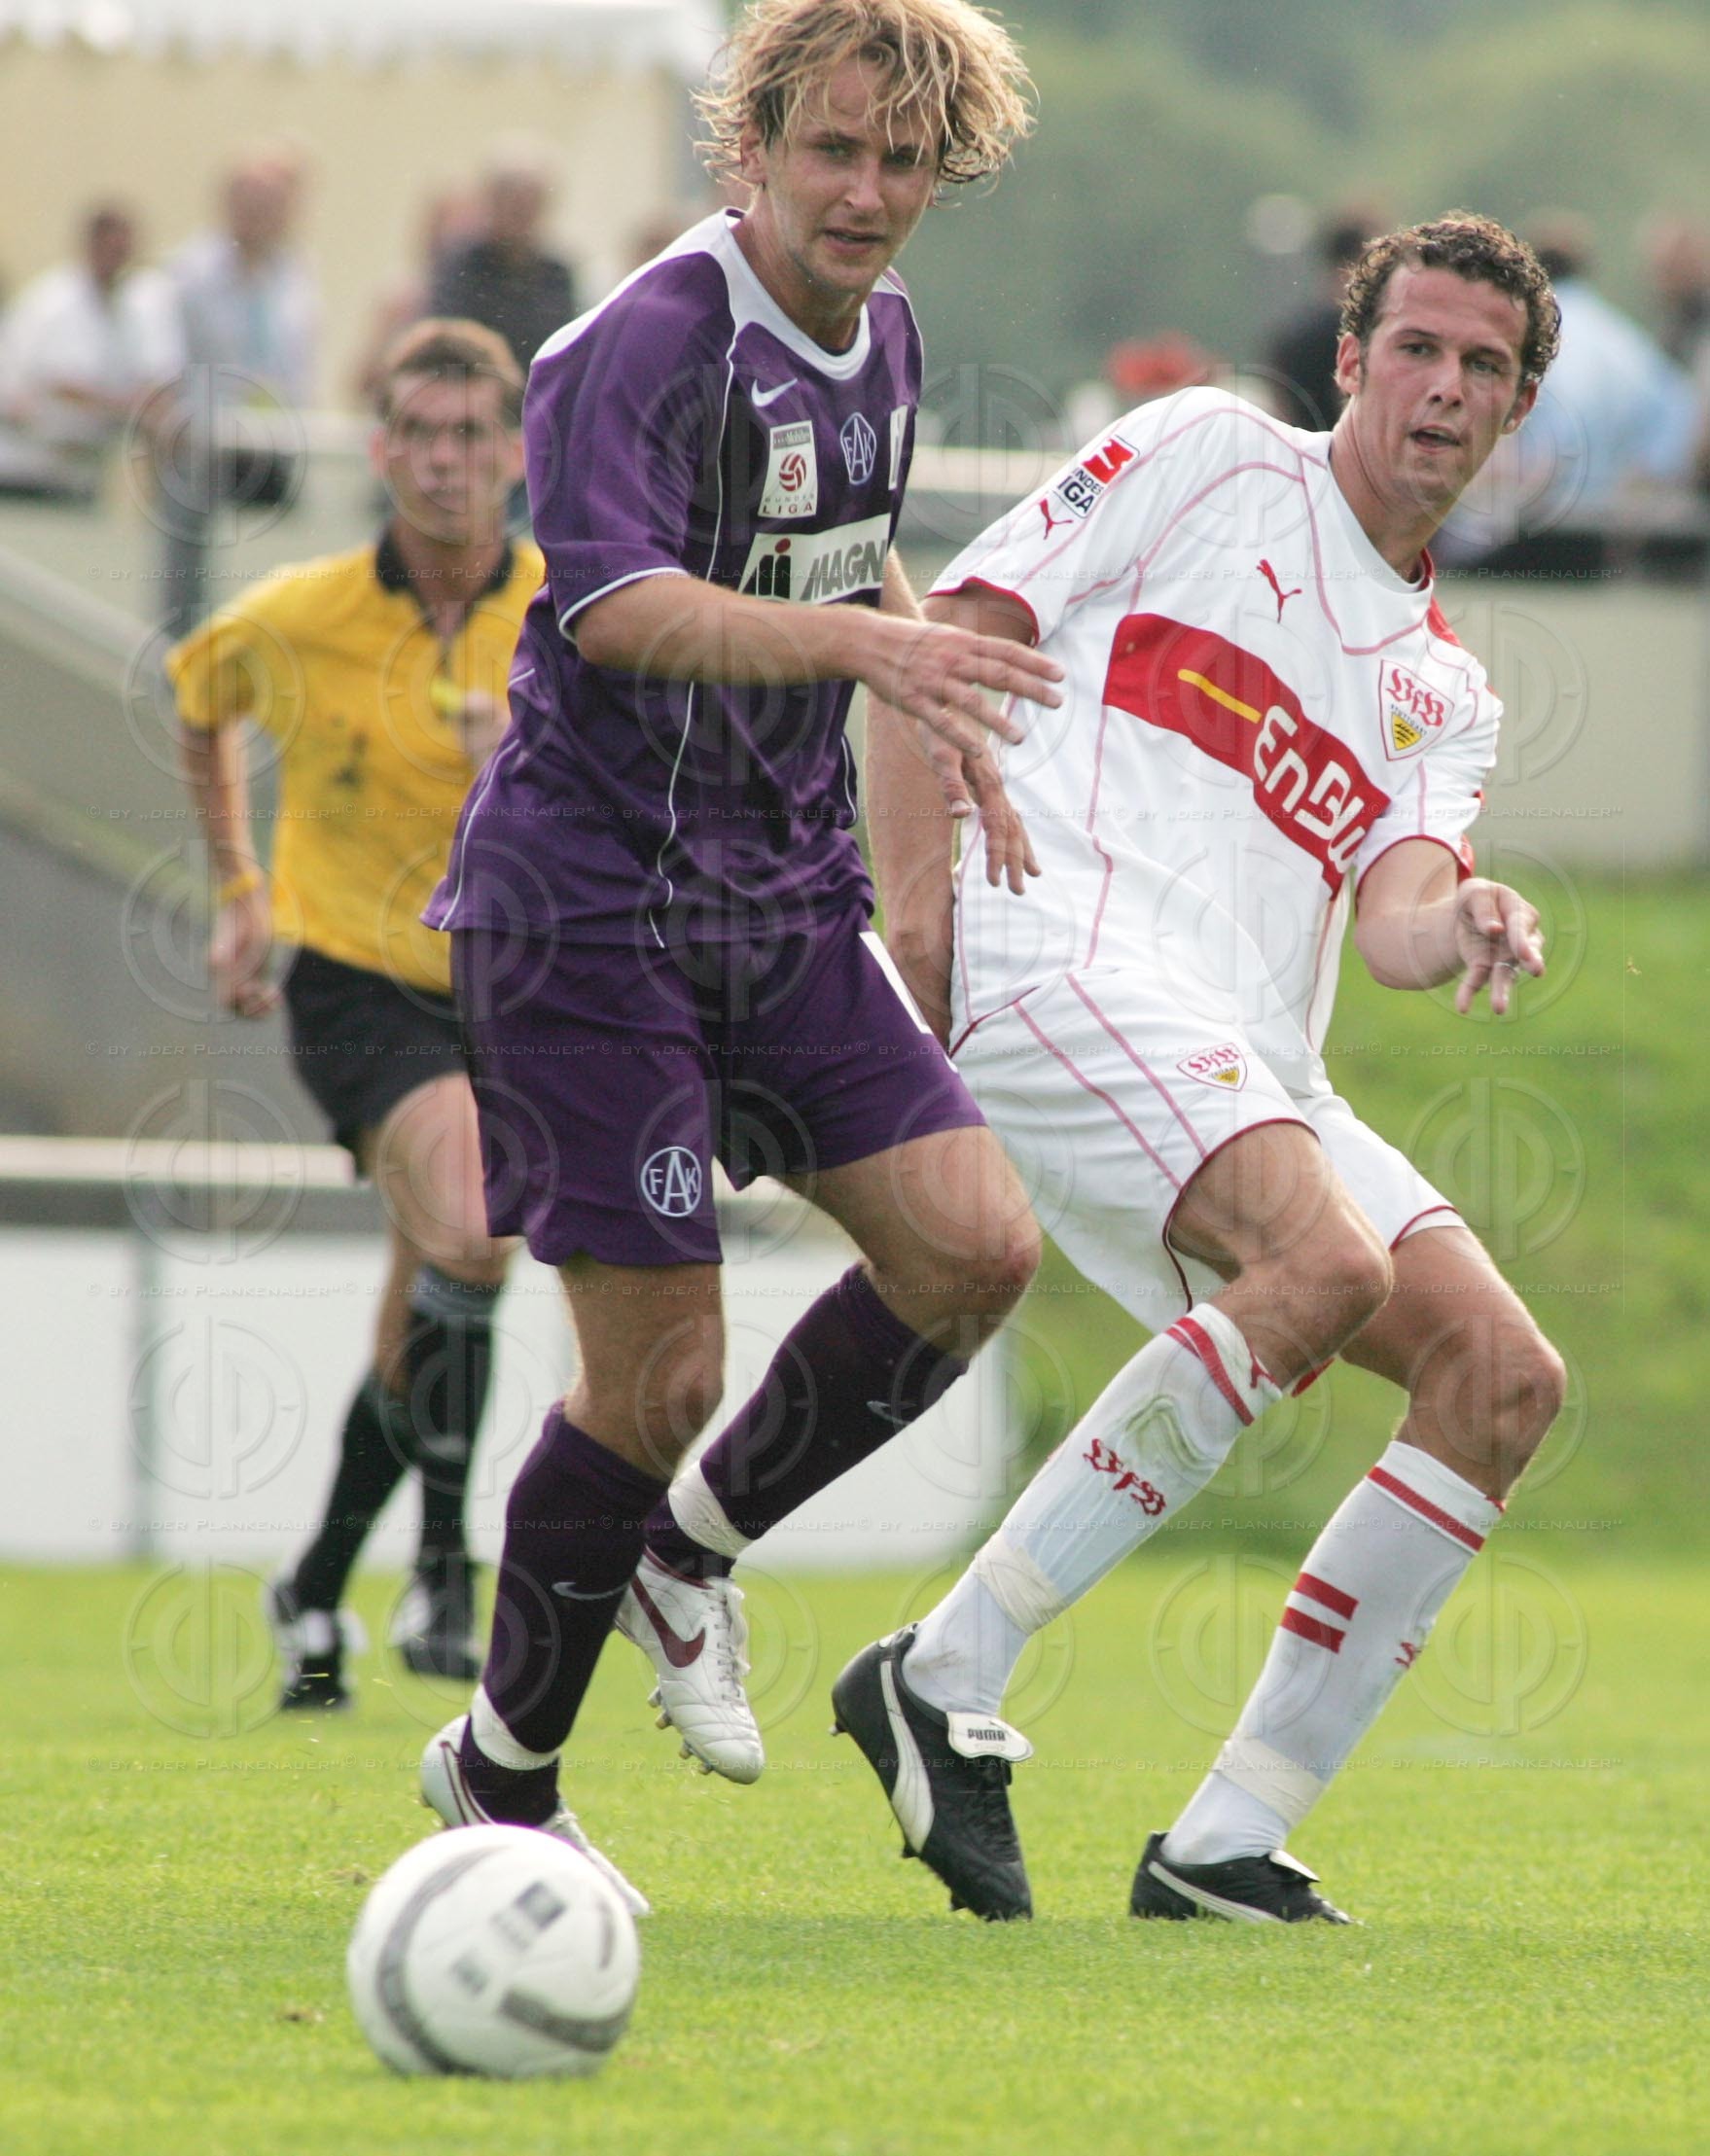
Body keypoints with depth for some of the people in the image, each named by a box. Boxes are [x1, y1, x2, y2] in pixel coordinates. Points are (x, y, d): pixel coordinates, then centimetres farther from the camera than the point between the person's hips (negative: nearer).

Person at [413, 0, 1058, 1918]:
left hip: (781, 896, 8)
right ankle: (503, 1773, 12)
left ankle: (691, 1551, 17)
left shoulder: (880, 336, 9)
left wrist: (948, 712, 24)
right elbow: (614, 601, -34)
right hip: (585, 907, -7)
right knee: (660, 1372, -9)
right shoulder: (645, 345, -18)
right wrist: (858, 641, -46)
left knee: (974, 1248, -7)